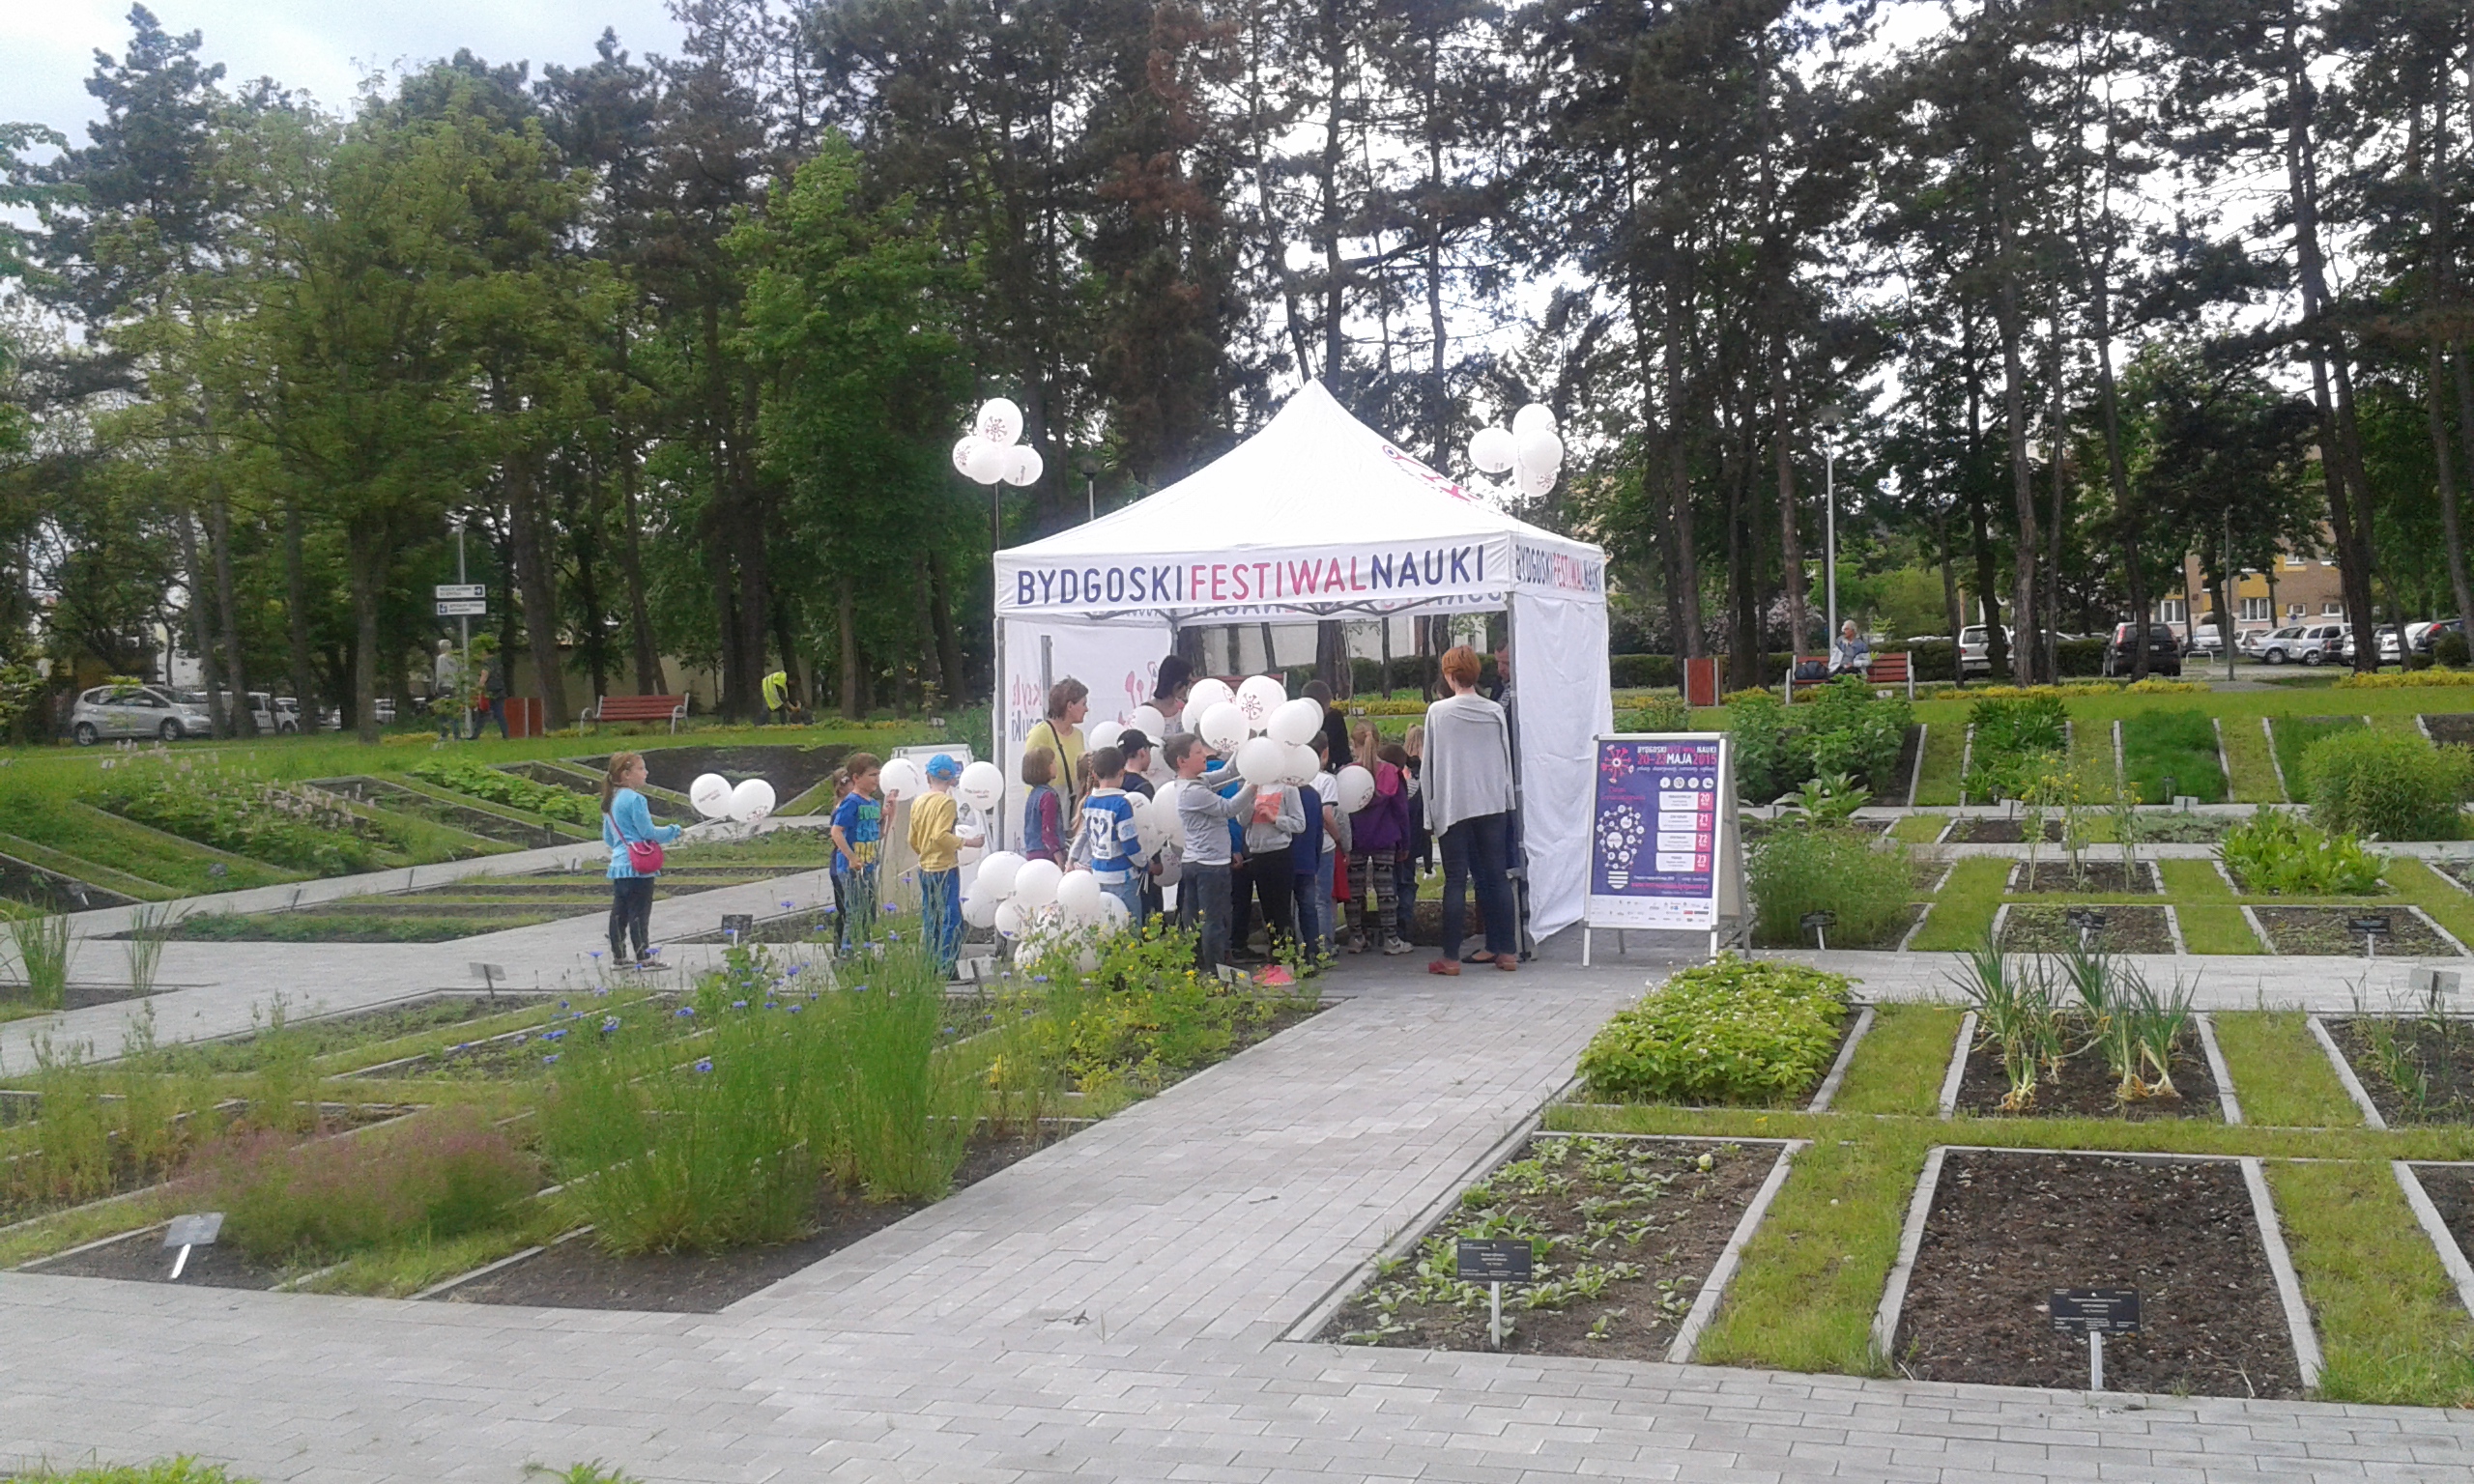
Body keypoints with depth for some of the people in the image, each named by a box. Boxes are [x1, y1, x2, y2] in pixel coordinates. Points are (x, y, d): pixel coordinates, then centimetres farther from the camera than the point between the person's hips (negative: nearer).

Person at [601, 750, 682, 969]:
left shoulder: (610, 801, 14)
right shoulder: (635, 799, -14)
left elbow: (607, 838, 21)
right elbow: (648, 832, -14)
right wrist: (672, 832, 0)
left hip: (619, 865, 9)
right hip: (638, 868, -9)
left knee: (619, 912, 10)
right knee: (639, 912, -5)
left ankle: (618, 956, 15)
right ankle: (643, 957, -3)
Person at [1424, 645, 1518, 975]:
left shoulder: (1438, 712, -5)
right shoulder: (1496, 712, 3)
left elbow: (1431, 763, -2)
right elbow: (1506, 759, 9)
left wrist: (1431, 810, 4)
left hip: (1453, 807, -2)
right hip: (1492, 804, 3)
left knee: (1456, 880, 0)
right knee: (1498, 876, 8)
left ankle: (1451, 957, 0)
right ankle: (1507, 951, 9)